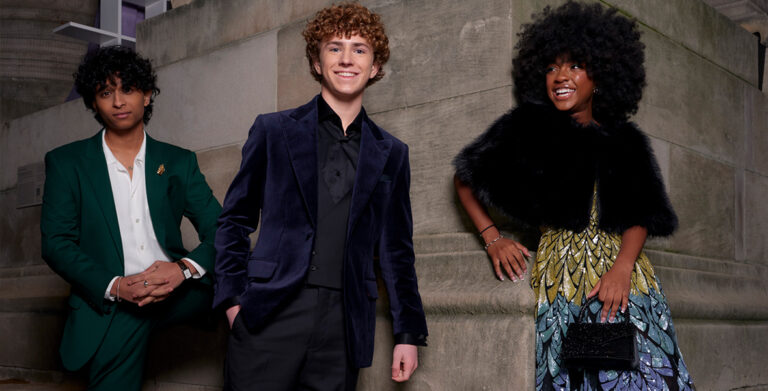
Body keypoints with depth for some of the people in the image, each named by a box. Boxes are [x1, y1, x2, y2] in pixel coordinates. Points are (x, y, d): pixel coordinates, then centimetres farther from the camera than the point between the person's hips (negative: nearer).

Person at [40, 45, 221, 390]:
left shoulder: (179, 162, 11)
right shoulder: (65, 163, 8)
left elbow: (219, 230, 3)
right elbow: (55, 243, 1)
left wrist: (184, 267, -18)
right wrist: (115, 287, -15)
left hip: (175, 292, 1)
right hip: (111, 306, -1)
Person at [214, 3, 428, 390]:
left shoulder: (391, 153, 13)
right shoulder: (274, 130, 7)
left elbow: (396, 249, 15)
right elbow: (235, 220, 9)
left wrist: (408, 333, 11)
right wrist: (233, 299, -2)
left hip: (343, 328, 2)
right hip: (270, 315, -1)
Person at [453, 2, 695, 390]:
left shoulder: (624, 141, 12)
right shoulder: (528, 129, 7)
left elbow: (639, 216, 4)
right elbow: (465, 180, 11)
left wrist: (622, 269, -14)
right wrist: (492, 238, 2)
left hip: (625, 272, 2)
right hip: (562, 272, -2)